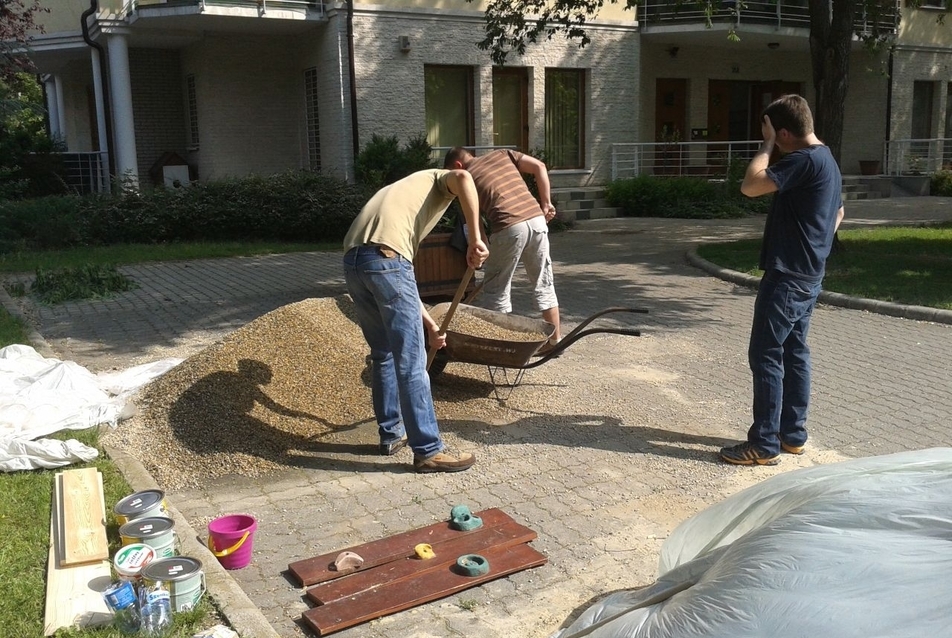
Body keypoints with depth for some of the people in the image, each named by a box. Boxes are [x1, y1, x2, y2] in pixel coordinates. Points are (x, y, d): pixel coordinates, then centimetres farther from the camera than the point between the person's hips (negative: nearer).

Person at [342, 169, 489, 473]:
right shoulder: (438, 178, 22)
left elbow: (401, 282, 33)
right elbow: (463, 179, -8)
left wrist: (430, 324, 33)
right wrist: (475, 239, -7)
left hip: (353, 262, 8)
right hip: (385, 259, -8)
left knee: (383, 354, 22)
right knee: (411, 361, -2)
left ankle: (391, 434, 32)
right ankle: (428, 451, 4)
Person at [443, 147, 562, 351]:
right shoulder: (501, 154, 22)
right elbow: (539, 167, 12)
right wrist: (546, 204, 14)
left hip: (509, 227, -5)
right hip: (537, 219, 5)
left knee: (496, 289, 11)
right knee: (543, 283, 16)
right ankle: (555, 339, 22)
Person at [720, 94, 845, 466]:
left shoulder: (804, 160, -18)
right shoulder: (827, 161, 14)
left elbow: (751, 186, -26)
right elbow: (837, 215, 26)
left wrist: (767, 144, -14)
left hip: (786, 277, -10)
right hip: (808, 276, 10)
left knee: (765, 356, -6)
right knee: (794, 352, 14)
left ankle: (764, 445, -1)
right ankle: (793, 434, 23)